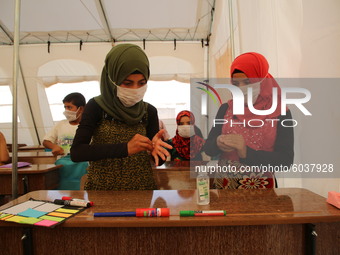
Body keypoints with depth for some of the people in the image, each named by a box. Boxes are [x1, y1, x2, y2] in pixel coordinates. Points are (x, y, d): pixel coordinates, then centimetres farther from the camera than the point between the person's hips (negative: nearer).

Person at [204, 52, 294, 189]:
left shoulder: (280, 113, -8)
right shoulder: (226, 108, -2)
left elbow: (286, 159, -15)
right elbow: (208, 148, -3)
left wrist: (247, 152, -28)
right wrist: (218, 144, -24)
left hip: (260, 187, -2)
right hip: (224, 184, 2)